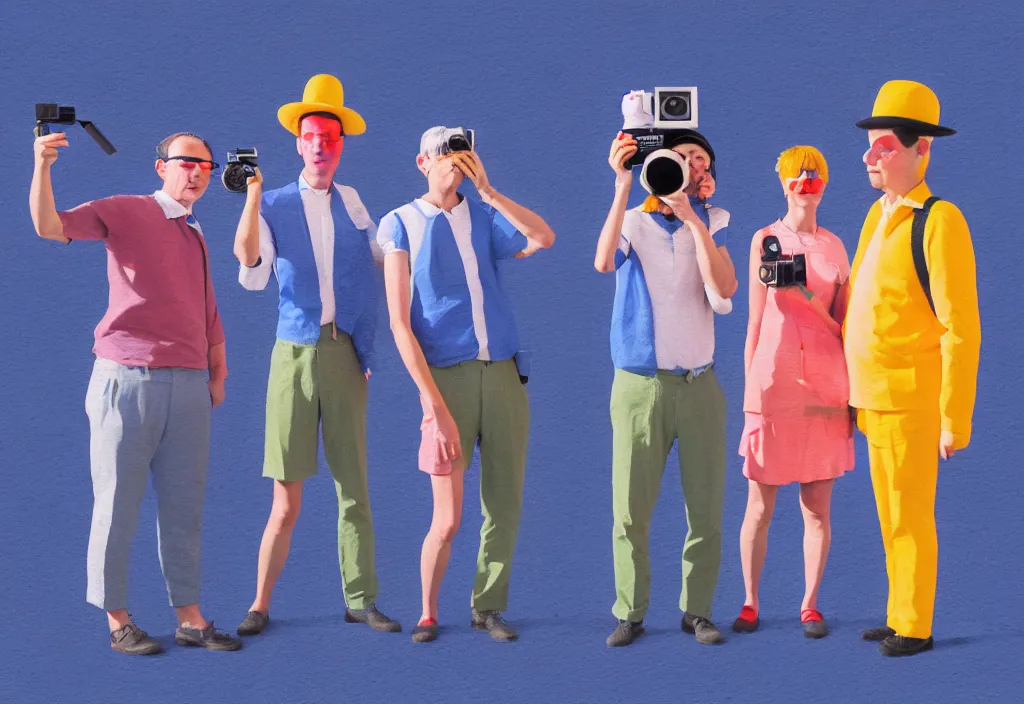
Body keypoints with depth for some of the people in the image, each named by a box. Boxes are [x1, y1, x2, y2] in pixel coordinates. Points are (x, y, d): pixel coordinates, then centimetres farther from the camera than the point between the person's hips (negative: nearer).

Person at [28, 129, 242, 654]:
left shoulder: (196, 236, 19)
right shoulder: (124, 212, 0)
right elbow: (50, 225, -13)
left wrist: (218, 373, 15)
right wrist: (43, 167, -28)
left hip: (189, 385, 6)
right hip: (127, 379, -6)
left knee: (184, 507, 9)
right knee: (117, 505, 1)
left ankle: (190, 618, 15)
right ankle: (117, 620, 10)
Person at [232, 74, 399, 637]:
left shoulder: (351, 201, 13)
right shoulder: (274, 206, 5)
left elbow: (383, 258, 18)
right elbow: (250, 272, -11)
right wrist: (252, 194, -15)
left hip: (346, 352, 2)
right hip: (295, 351, -2)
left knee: (355, 487, 4)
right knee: (286, 500, -3)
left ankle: (360, 600, 11)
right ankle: (260, 604, 8)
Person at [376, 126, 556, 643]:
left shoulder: (485, 216, 12)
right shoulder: (401, 224, 3)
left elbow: (543, 239, -9)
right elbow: (400, 323, -5)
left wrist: (488, 190, -11)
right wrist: (434, 404, -13)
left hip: (504, 373, 4)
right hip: (447, 376, -3)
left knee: (505, 506, 6)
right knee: (448, 519, -4)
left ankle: (487, 607, 21)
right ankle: (428, 613, 16)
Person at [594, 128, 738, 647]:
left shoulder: (711, 223, 7)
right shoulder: (633, 220, 4)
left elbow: (724, 289, -10)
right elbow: (603, 262, -19)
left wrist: (692, 219, -14)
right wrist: (622, 187, -23)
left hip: (699, 384, 2)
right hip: (639, 385, -1)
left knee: (706, 507, 3)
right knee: (630, 509, -1)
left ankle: (697, 609, 15)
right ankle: (630, 612, 11)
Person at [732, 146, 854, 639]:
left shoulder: (835, 246, 12)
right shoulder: (765, 240, 4)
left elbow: (844, 323, 14)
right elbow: (755, 319, 3)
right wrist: (749, 390, 1)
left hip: (824, 387, 3)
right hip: (773, 383, -2)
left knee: (817, 507, 5)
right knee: (759, 505, 2)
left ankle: (810, 604, 14)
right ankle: (750, 603, 15)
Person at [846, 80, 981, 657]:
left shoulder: (938, 221, -14)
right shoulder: (879, 214, 10)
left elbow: (962, 330, -16)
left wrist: (955, 419, -16)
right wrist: (858, 391, 16)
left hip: (911, 399, -8)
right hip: (874, 398, 8)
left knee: (910, 518, 1)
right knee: (891, 516, 16)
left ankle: (915, 627, 14)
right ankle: (900, 617, 27)